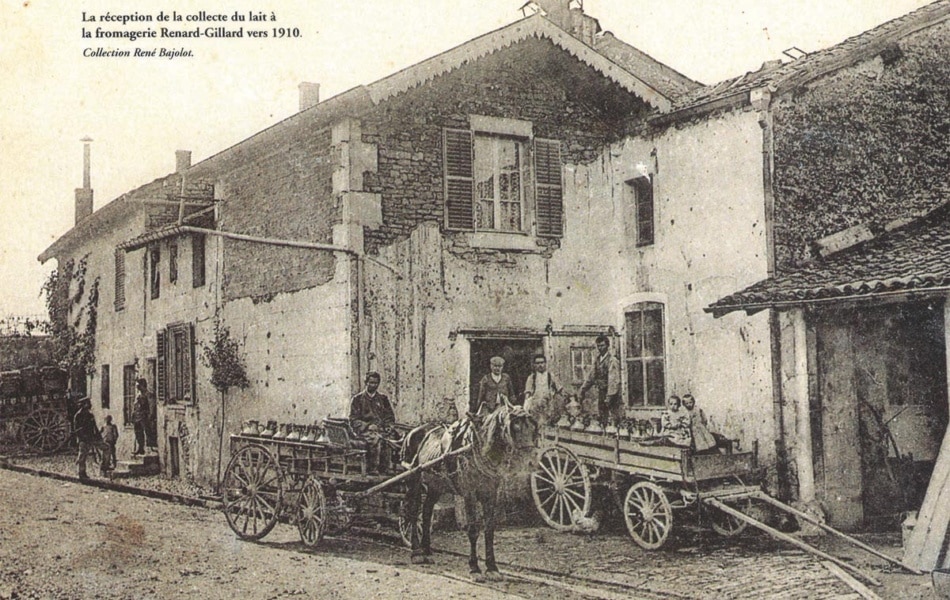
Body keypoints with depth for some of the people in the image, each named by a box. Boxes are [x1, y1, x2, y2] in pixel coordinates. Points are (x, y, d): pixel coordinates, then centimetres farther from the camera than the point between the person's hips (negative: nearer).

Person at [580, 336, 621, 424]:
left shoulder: (612, 361, -13)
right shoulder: (597, 360, 11)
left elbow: (614, 380, -18)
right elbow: (592, 375, 20)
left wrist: (609, 396, -23)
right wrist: (584, 388, 14)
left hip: (611, 394, -7)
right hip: (601, 393, 7)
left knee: (615, 418, -7)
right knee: (602, 419, 9)